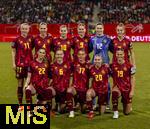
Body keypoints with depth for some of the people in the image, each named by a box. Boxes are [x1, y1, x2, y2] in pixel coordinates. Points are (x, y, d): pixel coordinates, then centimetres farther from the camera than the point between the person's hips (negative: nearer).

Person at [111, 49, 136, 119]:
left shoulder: (129, 66, -5)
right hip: (117, 87, 0)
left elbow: (132, 78, -1)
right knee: (114, 92, -40)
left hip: (127, 88, 0)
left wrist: (132, 91, -6)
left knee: (127, 112, 4)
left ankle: (128, 105, 42)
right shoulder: (113, 65, -1)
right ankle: (115, 112, -21)